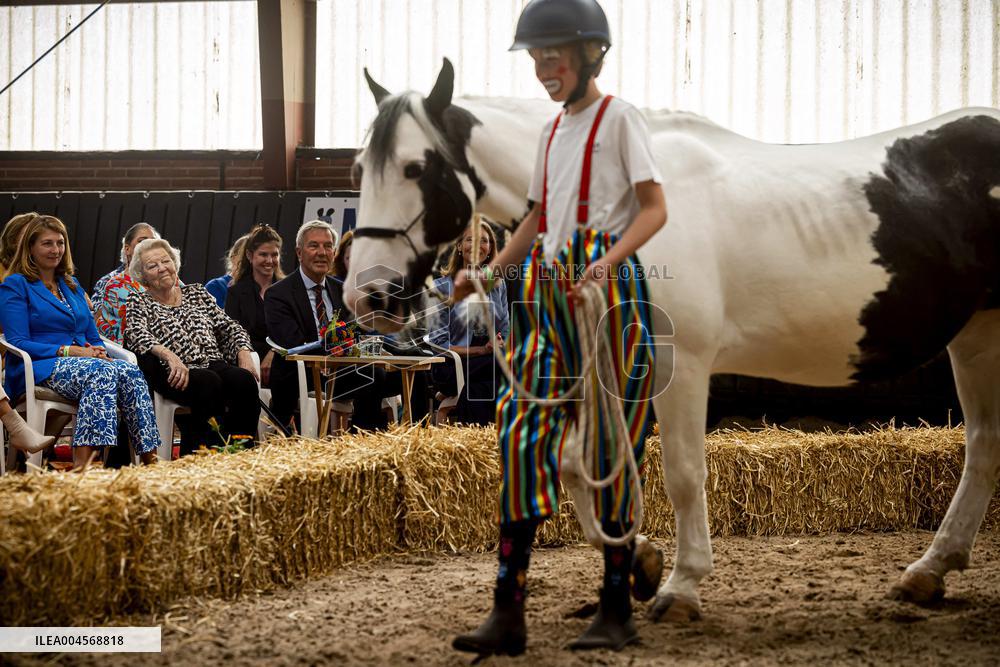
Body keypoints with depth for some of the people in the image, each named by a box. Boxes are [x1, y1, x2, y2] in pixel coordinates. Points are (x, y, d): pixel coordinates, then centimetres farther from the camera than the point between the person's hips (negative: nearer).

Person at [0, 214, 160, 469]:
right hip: (40, 369, -6)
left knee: (129, 371, -27)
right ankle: (83, 462, -48)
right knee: (102, 372, -36)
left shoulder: (72, 286, 25)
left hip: (84, 363, 6)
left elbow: (93, 338, 24)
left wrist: (98, 352, -2)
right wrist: (68, 350, -17)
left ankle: (149, 455, -39)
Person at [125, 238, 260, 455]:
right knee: (209, 383, -36)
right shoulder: (138, 302, 13)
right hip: (175, 374, -4)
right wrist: (169, 356, -27)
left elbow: (229, 327, 20)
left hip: (214, 365, 4)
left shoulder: (196, 293, 25)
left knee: (244, 381, -29)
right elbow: (138, 336, -7)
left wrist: (244, 354, -1)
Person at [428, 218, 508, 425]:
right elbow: (438, 344, -3)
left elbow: (505, 333, 18)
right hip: (451, 368, -4)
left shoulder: (498, 285, 16)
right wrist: (481, 351, -13)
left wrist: (499, 345, -7)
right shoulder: (443, 287, 2)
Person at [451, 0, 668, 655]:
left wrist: (608, 262, -22)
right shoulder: (554, 130, 20)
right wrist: (490, 272, 13)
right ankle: (508, 612, -4)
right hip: (548, 288, 7)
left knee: (609, 443, -3)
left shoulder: (619, 118, -1)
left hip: (607, 285, -7)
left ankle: (617, 609, 5)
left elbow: (654, 208, -7)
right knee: (522, 434, -3)